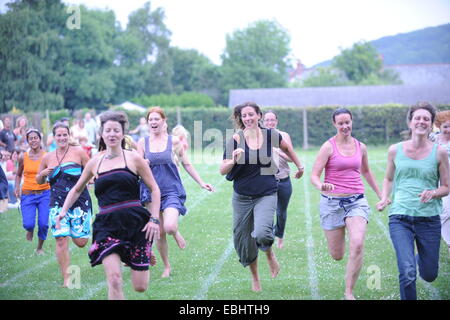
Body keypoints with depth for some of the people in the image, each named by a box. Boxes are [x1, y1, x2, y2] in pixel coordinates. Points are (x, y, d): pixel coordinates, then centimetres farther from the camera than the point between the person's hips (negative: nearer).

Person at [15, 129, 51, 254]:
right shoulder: (23, 157, 2)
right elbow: (18, 174, 15)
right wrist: (17, 188, 1)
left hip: (44, 194, 0)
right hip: (27, 195, 1)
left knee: (43, 224, -7)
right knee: (28, 224, -12)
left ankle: (40, 248, 18)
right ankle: (30, 229, 27)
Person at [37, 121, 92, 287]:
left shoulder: (78, 152, 0)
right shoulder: (47, 158, 10)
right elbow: (39, 181, 21)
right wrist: (43, 174, -1)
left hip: (79, 201, -2)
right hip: (58, 204, 2)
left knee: (80, 241, -1)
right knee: (61, 239, -9)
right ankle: (66, 278, 1)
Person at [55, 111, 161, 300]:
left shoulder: (133, 158, 3)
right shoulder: (95, 162, 11)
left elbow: (154, 189, 7)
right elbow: (77, 190, 25)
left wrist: (154, 219, -3)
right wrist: (63, 212, 12)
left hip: (135, 223, -1)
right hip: (107, 225, 1)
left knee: (140, 287, 3)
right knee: (114, 279, -19)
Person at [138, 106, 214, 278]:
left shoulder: (174, 141, 0)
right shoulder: (143, 143, 2)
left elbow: (186, 164, 9)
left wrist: (201, 183, 8)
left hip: (172, 191, -2)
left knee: (170, 227, -22)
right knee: (159, 233, 5)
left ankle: (176, 233, 16)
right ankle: (167, 267, 25)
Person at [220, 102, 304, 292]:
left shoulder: (270, 135, -3)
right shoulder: (236, 140, -7)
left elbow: (286, 147, 19)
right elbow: (222, 170, -8)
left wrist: (299, 166, 27)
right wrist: (234, 161, -27)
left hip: (266, 195, -1)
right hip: (242, 197, 1)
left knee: (261, 234, -25)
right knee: (244, 242, 8)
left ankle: (270, 254, 12)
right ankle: (255, 277, 35)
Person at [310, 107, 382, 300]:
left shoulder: (361, 147, 8)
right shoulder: (328, 147, -5)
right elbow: (314, 176, -10)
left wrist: (381, 195, 29)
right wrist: (321, 186, -32)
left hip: (357, 201, 2)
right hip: (332, 202, -2)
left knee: (358, 245, -22)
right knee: (337, 256, 5)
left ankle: (349, 293, -10)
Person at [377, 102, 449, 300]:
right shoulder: (395, 150, 4)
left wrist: (433, 193, -16)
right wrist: (384, 198, 1)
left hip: (429, 219, 1)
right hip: (400, 218, -1)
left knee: (429, 276, 12)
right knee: (407, 274, -17)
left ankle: (421, 257, 48)